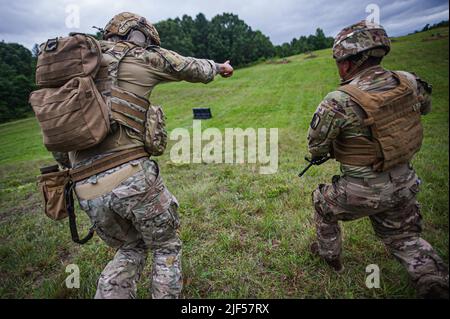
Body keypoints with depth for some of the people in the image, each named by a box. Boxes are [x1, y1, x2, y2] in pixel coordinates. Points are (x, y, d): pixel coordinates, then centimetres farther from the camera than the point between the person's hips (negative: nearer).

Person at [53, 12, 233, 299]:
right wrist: (218, 67, 39)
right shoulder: (140, 58, 5)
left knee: (131, 248, 27)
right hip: (133, 176, -5)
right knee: (167, 247, 18)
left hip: (88, 191, 6)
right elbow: (194, 68, 20)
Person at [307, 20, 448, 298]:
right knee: (404, 236, 27)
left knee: (323, 204, 24)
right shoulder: (409, 83, -7)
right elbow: (425, 106, 16)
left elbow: (316, 149, -14)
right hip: (404, 184, 6)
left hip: (363, 191, -5)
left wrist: (332, 150, 7)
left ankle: (329, 254, 41)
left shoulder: (338, 103, -25)